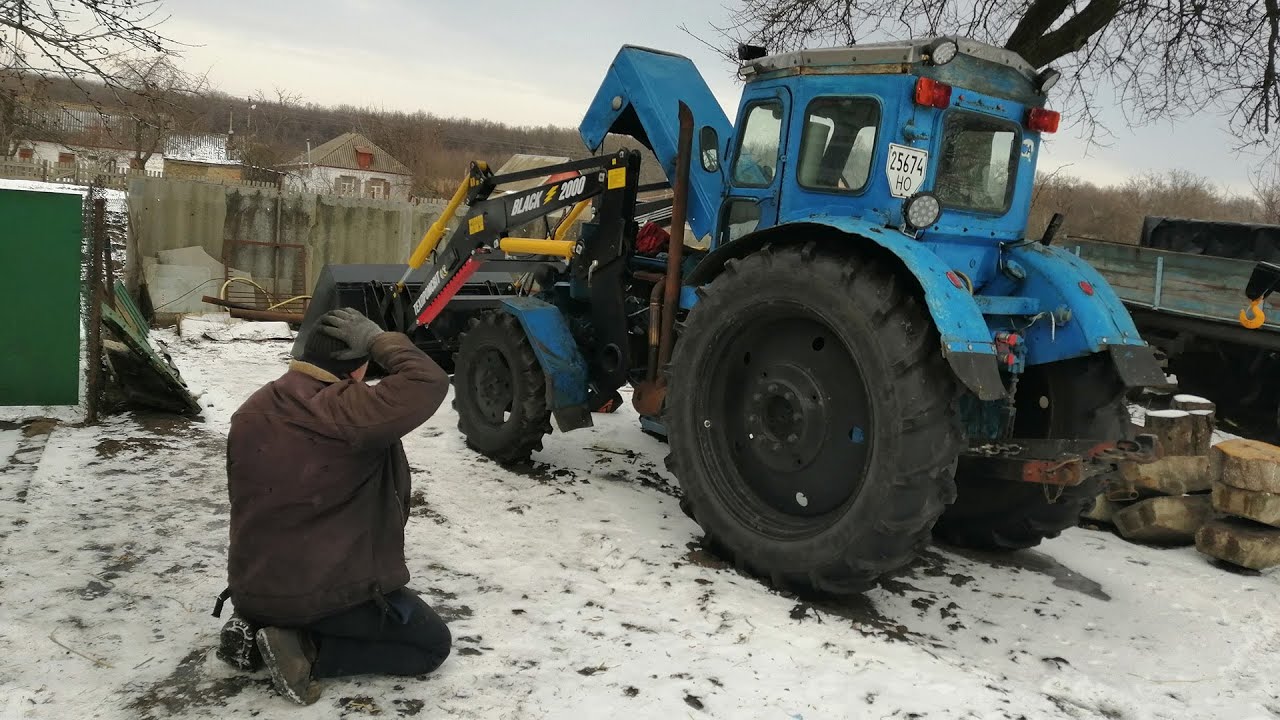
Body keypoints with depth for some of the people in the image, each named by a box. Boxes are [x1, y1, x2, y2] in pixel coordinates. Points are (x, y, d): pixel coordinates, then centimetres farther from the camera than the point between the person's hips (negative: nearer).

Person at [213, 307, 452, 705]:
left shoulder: (251, 412, 3)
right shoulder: (346, 412, -24)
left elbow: (246, 500, 13)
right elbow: (429, 383, -31)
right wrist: (377, 339, -17)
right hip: (330, 592, -8)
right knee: (433, 643, 8)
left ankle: (258, 631, 10)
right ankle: (306, 653, -8)